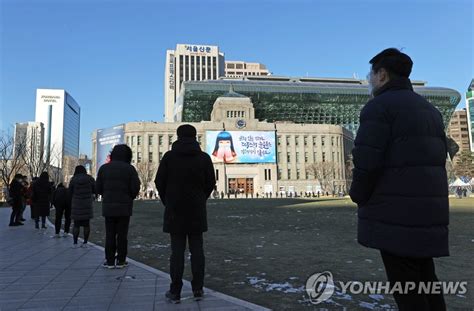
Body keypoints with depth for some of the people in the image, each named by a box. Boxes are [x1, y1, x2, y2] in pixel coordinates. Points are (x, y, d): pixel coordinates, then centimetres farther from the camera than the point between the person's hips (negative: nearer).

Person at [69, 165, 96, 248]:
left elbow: (70, 193, 0)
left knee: (76, 224, 8)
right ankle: (85, 243, 8)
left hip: (77, 204, -1)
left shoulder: (73, 180, -4)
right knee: (87, 224, 7)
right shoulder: (90, 178, -3)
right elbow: (94, 191, 3)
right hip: (88, 204, 1)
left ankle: (75, 243, 6)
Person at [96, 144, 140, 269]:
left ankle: (109, 261, 11)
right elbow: (135, 188, -9)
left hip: (108, 207, 2)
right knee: (122, 234, 5)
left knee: (110, 234, 8)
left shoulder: (104, 168, 3)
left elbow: (98, 188, 1)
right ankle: (121, 261, 9)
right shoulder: (130, 169, -5)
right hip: (124, 207, -2)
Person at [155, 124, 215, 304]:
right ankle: (197, 289, 11)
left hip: (175, 210, -1)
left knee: (177, 251, 3)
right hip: (197, 210, 1)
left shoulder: (169, 156, -3)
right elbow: (211, 183, 2)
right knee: (197, 250, 7)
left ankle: (175, 292, 8)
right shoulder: (204, 158, 0)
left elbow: (159, 182, -1)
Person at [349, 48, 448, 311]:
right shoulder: (429, 109, 17)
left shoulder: (378, 106, -10)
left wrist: (359, 196, 0)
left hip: (395, 214, -8)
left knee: (405, 285, 0)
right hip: (427, 210, 9)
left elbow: (366, 162, -18)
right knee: (424, 281, 16)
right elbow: (438, 158, 17)